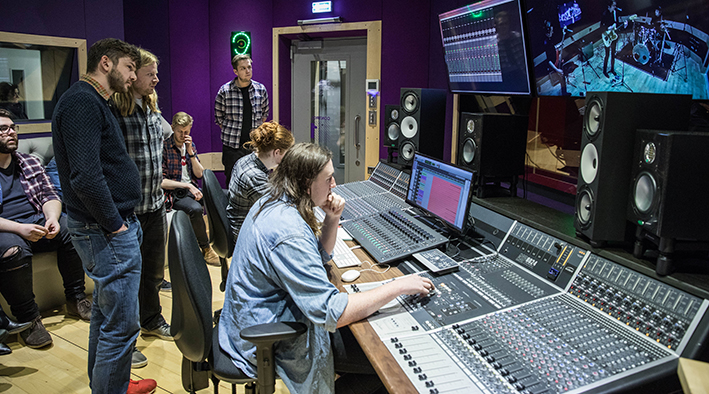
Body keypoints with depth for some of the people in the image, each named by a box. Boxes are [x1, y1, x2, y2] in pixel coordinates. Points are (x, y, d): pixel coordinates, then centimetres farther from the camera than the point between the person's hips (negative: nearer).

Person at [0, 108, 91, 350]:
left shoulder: (29, 163, 16)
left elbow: (49, 195, 11)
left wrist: (52, 218, -13)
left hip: (38, 223, 5)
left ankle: (75, 299, -9)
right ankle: (27, 318, -18)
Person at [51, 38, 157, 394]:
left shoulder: (92, 103, 18)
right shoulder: (82, 101, -16)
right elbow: (86, 177, -26)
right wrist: (115, 226, -17)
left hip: (107, 227, 11)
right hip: (108, 231, -11)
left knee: (105, 312, 22)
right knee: (120, 324, -3)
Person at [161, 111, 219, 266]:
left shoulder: (190, 145, 12)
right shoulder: (164, 147, -8)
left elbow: (200, 175, 8)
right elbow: (161, 181, -12)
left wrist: (191, 153, -5)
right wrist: (187, 186, -17)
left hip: (192, 189, 6)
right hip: (174, 193, -6)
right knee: (195, 209, -35)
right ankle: (206, 249, -19)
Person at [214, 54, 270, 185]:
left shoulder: (261, 89, 3)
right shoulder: (225, 91, -6)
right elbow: (218, 116, 5)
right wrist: (231, 134, 3)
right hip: (232, 146, -2)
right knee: (232, 181, 3)